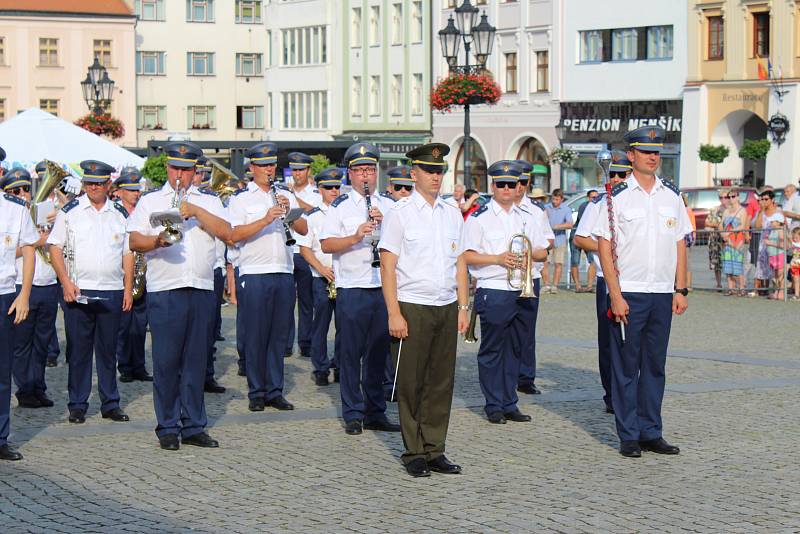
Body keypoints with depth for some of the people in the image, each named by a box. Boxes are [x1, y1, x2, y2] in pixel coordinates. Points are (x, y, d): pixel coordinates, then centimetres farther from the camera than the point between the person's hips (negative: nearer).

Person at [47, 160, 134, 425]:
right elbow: (55, 248, 0)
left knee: (108, 350, 7)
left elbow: (128, 254, 12)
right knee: (79, 350, 1)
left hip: (112, 292, 2)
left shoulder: (120, 214, 10)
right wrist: (66, 283, -10)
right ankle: (77, 405, 8)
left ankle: (110, 404, 14)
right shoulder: (70, 211, 3)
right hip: (77, 291, -2)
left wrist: (128, 289, 5)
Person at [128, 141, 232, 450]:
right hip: (164, 291, -2)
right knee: (166, 360, -3)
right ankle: (168, 428, 5)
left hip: (202, 289, 2)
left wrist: (196, 211, -10)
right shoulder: (150, 202, 12)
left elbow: (227, 233, 0)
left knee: (195, 360, 5)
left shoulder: (208, 202, 17)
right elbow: (134, 240, 0)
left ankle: (193, 426, 11)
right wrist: (156, 241, -20)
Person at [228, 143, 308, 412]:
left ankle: (275, 391, 12)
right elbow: (234, 235, -11)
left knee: (279, 335, 6)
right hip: (254, 274, -4)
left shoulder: (286, 195, 15)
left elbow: (304, 229, 6)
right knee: (256, 335, -1)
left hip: (284, 273, 4)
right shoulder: (241, 198, 2)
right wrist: (265, 220, -21)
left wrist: (289, 213, -12)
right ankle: (256, 392, 6)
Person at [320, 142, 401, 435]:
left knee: (378, 353, 8)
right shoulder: (340, 206, 2)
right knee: (351, 353, 0)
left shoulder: (389, 206, 13)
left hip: (383, 288, 3)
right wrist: (355, 237, -23)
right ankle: (353, 414, 7)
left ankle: (375, 413, 16)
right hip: (352, 289, -3)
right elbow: (326, 245, -9)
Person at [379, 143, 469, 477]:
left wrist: (463, 307, 9)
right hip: (412, 308, -5)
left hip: (446, 308, 5)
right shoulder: (400, 213, -3)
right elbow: (387, 266, -6)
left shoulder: (452, 213, 13)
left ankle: (434, 451, 13)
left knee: (442, 381, 6)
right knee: (411, 383, 0)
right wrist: (394, 313, -12)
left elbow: (460, 262, 16)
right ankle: (414, 454, 9)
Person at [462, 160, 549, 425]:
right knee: (492, 350, -1)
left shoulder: (526, 217, 16)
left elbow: (543, 252, 17)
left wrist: (529, 255, -5)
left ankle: (509, 403, 16)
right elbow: (467, 256, -7)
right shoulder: (479, 217, -1)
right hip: (494, 291, -5)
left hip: (525, 291, 5)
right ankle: (494, 406, 6)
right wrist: (499, 259, -17)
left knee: (516, 348, 9)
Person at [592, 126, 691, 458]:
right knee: (626, 366, 2)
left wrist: (680, 290, 7)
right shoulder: (617, 196, -4)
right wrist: (616, 295, -12)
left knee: (655, 365, 9)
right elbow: (604, 247, -6)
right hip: (628, 294, -4)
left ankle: (651, 433, 17)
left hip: (663, 294, 4)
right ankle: (628, 436, 9)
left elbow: (680, 244, 13)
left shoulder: (671, 195, 10)